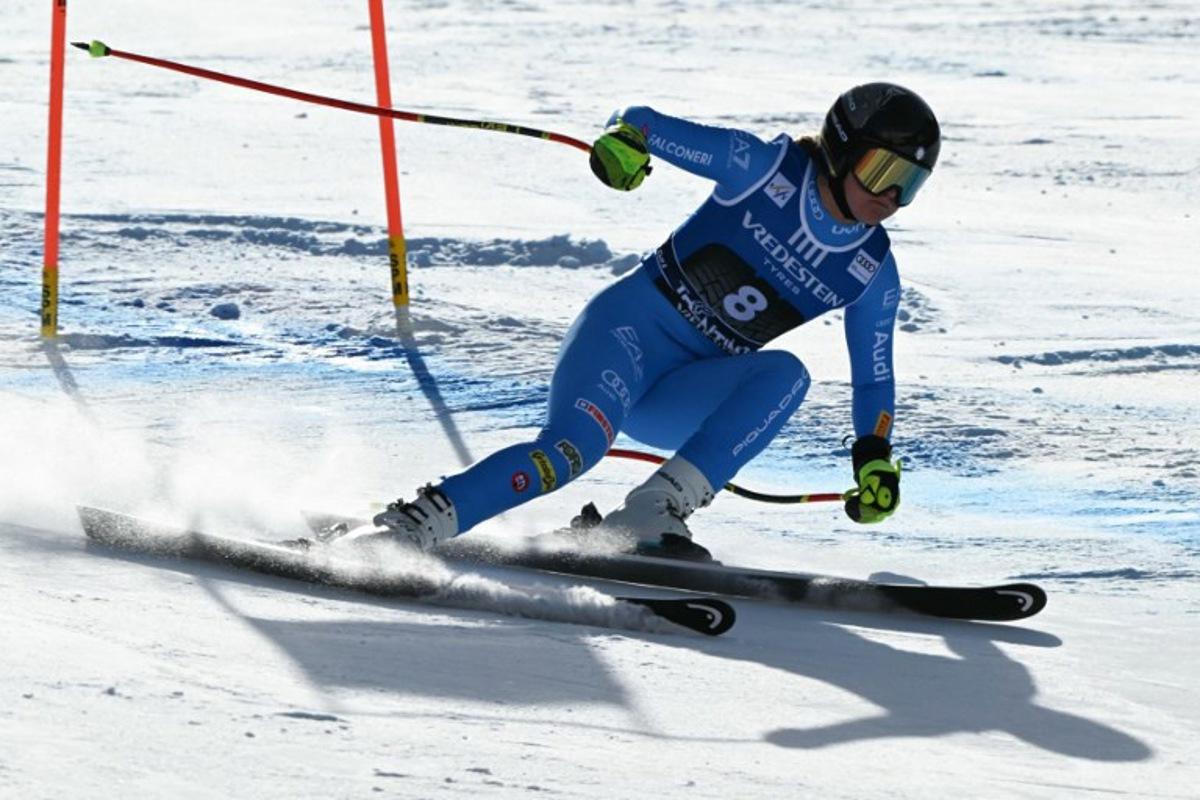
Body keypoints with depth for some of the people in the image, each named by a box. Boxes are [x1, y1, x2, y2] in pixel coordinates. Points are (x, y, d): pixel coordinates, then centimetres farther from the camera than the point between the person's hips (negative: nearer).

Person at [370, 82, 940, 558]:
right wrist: (624, 138, -28)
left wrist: (875, 460, 4)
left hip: (682, 400, 5)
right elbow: (642, 125, -5)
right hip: (631, 324, -4)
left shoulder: (872, 274, 5)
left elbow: (873, 379, 17)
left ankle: (652, 512, -33)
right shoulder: (766, 167, -7)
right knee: (573, 447, -32)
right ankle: (425, 522, -27)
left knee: (784, 375, -27)